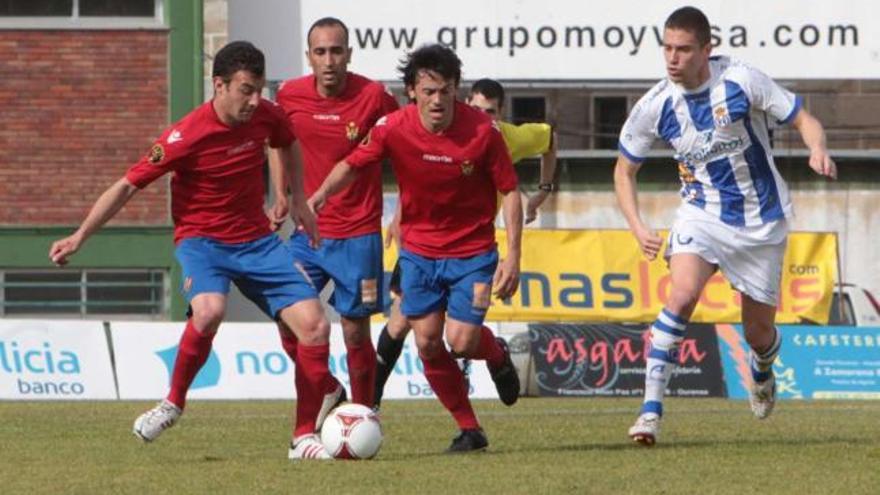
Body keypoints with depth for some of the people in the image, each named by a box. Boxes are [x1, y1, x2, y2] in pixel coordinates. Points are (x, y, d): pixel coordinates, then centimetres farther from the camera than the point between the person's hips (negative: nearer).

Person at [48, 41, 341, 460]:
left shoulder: (265, 116, -4)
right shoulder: (187, 137, -20)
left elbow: (286, 145, 23)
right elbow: (127, 186, -14)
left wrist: (294, 197, 16)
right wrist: (79, 237, -18)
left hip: (257, 240, 5)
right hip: (202, 238, -5)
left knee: (314, 325, -9)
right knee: (209, 310, -36)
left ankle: (305, 437, 4)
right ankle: (173, 403, -12)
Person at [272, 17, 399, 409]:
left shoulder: (374, 97, -13)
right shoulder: (290, 96, -3)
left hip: (358, 236, -3)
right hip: (308, 231, 3)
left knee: (355, 332, 2)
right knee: (289, 322, -3)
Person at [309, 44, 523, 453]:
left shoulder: (482, 130, -17)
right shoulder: (393, 128, -14)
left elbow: (509, 192, -8)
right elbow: (352, 165, -2)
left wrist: (512, 257, -13)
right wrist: (323, 193, -23)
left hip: (472, 251, -2)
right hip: (419, 249, 2)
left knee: (461, 340, -12)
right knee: (428, 344, -2)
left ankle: (497, 355, 25)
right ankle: (469, 430, 13)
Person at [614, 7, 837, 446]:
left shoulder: (740, 81, -16)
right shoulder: (655, 106, -11)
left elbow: (804, 120, -8)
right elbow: (624, 169, 3)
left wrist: (817, 150, -32)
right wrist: (637, 227, -12)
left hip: (761, 220, 0)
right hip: (702, 213, 0)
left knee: (758, 332, 6)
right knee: (682, 294, -27)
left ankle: (762, 371, 45)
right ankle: (651, 408, -26)